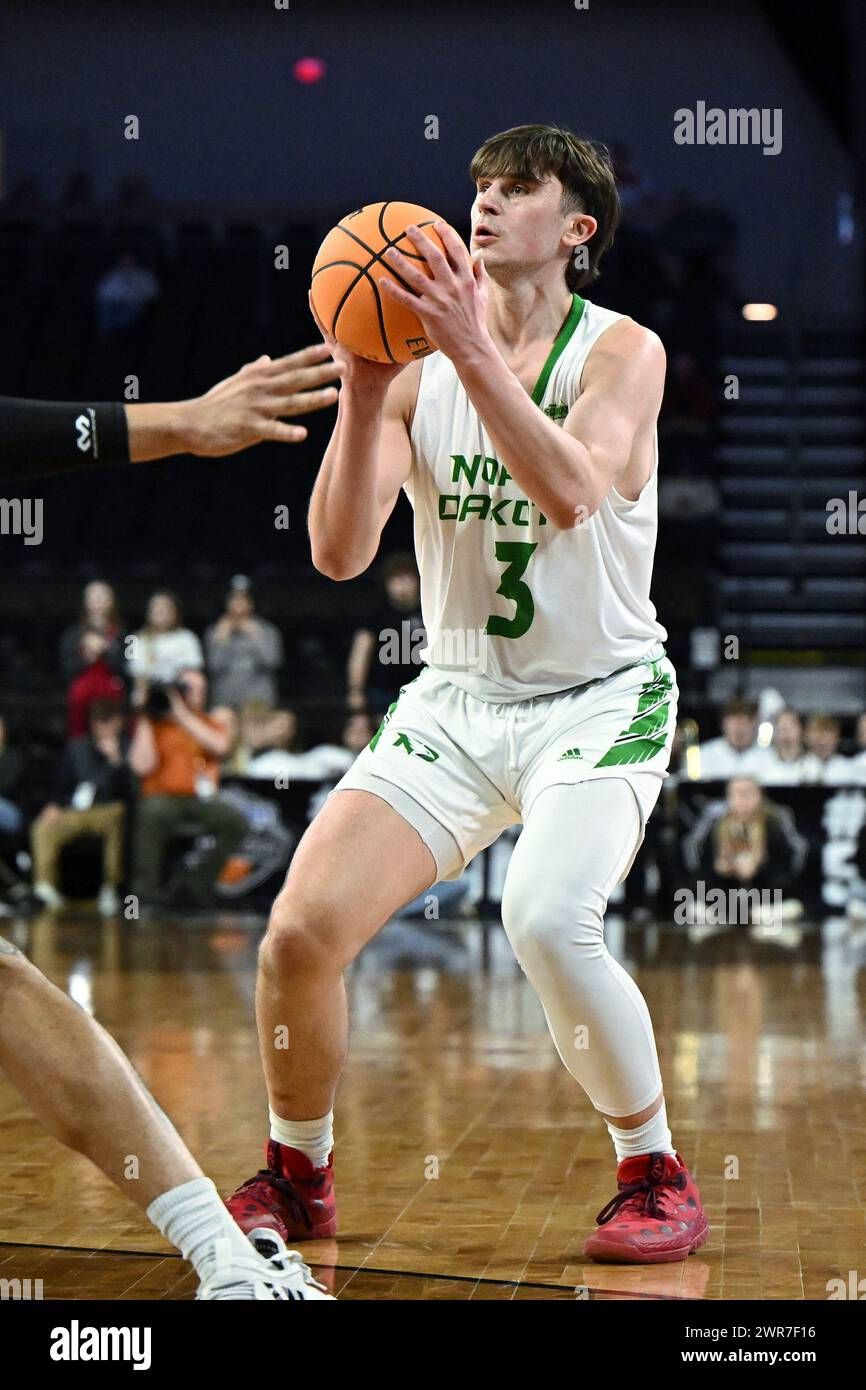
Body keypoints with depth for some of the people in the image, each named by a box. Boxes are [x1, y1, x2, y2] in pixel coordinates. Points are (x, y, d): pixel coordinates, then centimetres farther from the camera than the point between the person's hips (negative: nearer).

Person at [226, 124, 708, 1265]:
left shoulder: (621, 351, -8)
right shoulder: (418, 368, 1)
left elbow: (570, 492, -29)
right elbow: (340, 553, -9)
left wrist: (472, 351, -35)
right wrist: (360, 393, -22)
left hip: (601, 699, -4)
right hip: (457, 700, 4)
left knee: (547, 920, -30)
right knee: (301, 930, -11)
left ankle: (657, 1177, -6)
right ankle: (297, 1173, 15)